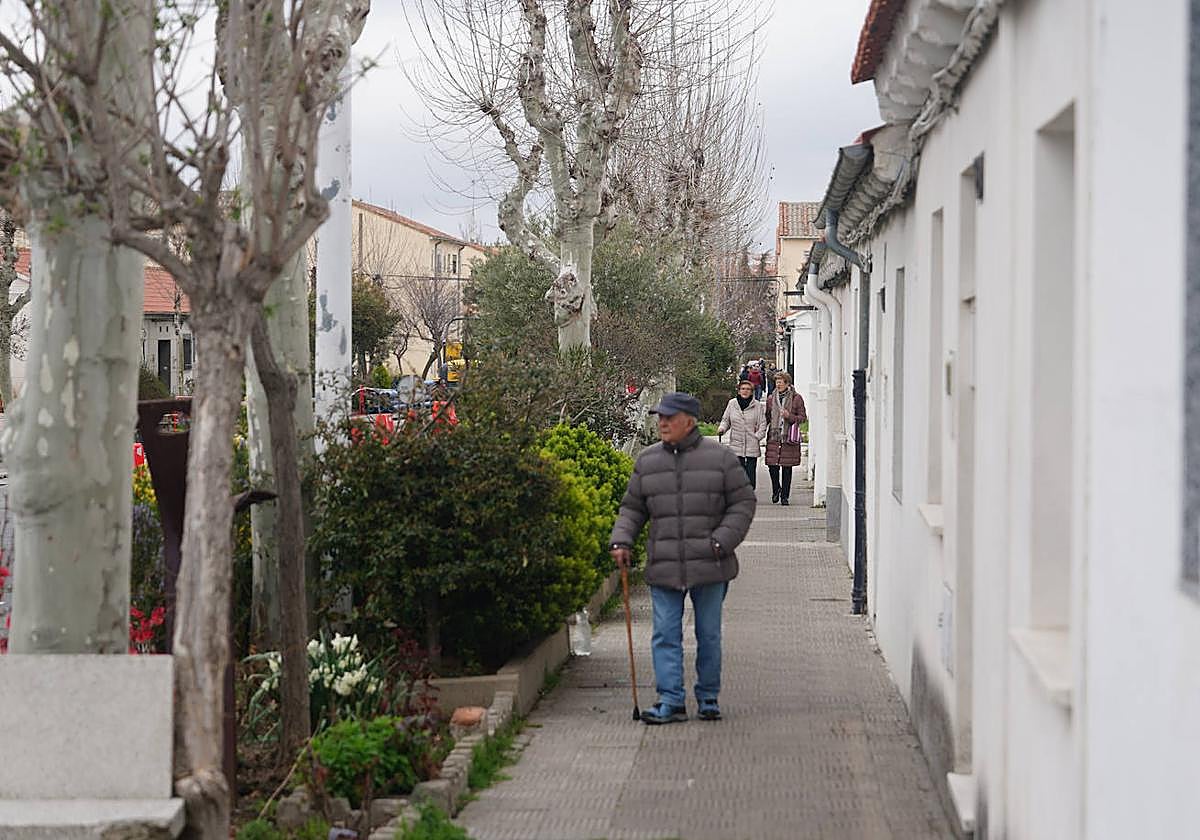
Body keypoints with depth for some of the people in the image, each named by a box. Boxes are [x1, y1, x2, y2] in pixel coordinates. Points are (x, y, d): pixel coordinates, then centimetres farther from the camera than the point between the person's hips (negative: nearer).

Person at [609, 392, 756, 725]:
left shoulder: (720, 457, 0)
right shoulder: (647, 461, 8)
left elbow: (743, 503, 2)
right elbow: (632, 507, 15)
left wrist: (721, 542, -9)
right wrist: (622, 541, -2)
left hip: (709, 565, -2)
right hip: (664, 566, 2)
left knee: (709, 634, 7)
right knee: (665, 634, -2)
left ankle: (708, 697, 19)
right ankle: (670, 701, 1)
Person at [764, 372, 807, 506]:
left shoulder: (796, 398, 2)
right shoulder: (771, 399, 12)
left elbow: (803, 417, 2)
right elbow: (767, 418, 18)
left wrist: (790, 416, -15)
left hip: (789, 438, -2)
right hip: (773, 437, 2)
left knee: (787, 468, 0)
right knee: (772, 466, -3)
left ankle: (785, 496, 10)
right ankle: (776, 490, 23)